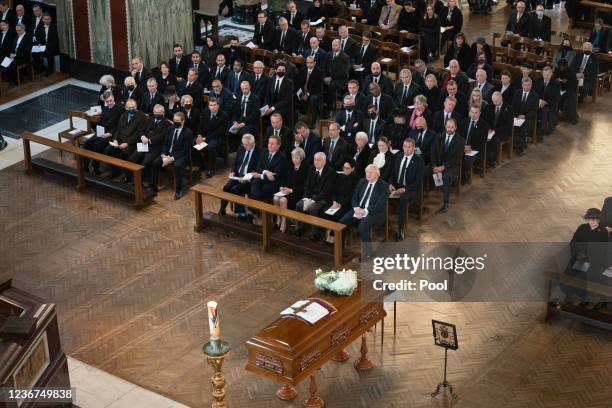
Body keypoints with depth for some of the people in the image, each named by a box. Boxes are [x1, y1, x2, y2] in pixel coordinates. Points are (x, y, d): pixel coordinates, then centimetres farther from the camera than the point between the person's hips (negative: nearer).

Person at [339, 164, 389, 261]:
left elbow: (380, 205, -14)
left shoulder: (384, 186, -5)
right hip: (358, 210, 6)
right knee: (341, 222, -20)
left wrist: (365, 211, -21)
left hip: (374, 213, -5)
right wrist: (356, 208, -9)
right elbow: (354, 198, 12)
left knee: (362, 226, -35)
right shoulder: (362, 182, 13)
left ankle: (367, 253, -18)